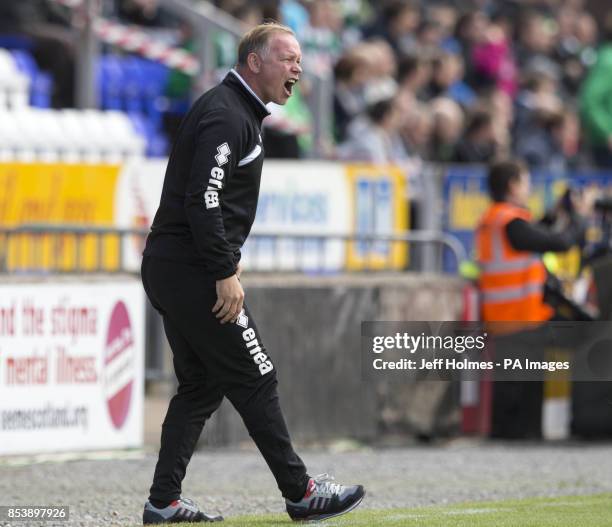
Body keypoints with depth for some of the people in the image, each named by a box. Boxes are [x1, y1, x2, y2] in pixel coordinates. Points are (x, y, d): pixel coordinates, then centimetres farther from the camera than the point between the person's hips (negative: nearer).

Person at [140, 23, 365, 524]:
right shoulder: (226, 116, -16)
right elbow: (202, 200, -24)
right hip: (194, 271, -11)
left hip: (171, 270, 11)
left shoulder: (236, 111, 18)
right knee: (255, 379, -4)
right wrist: (225, 273, -23)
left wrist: (229, 255, 21)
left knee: (201, 384, 12)